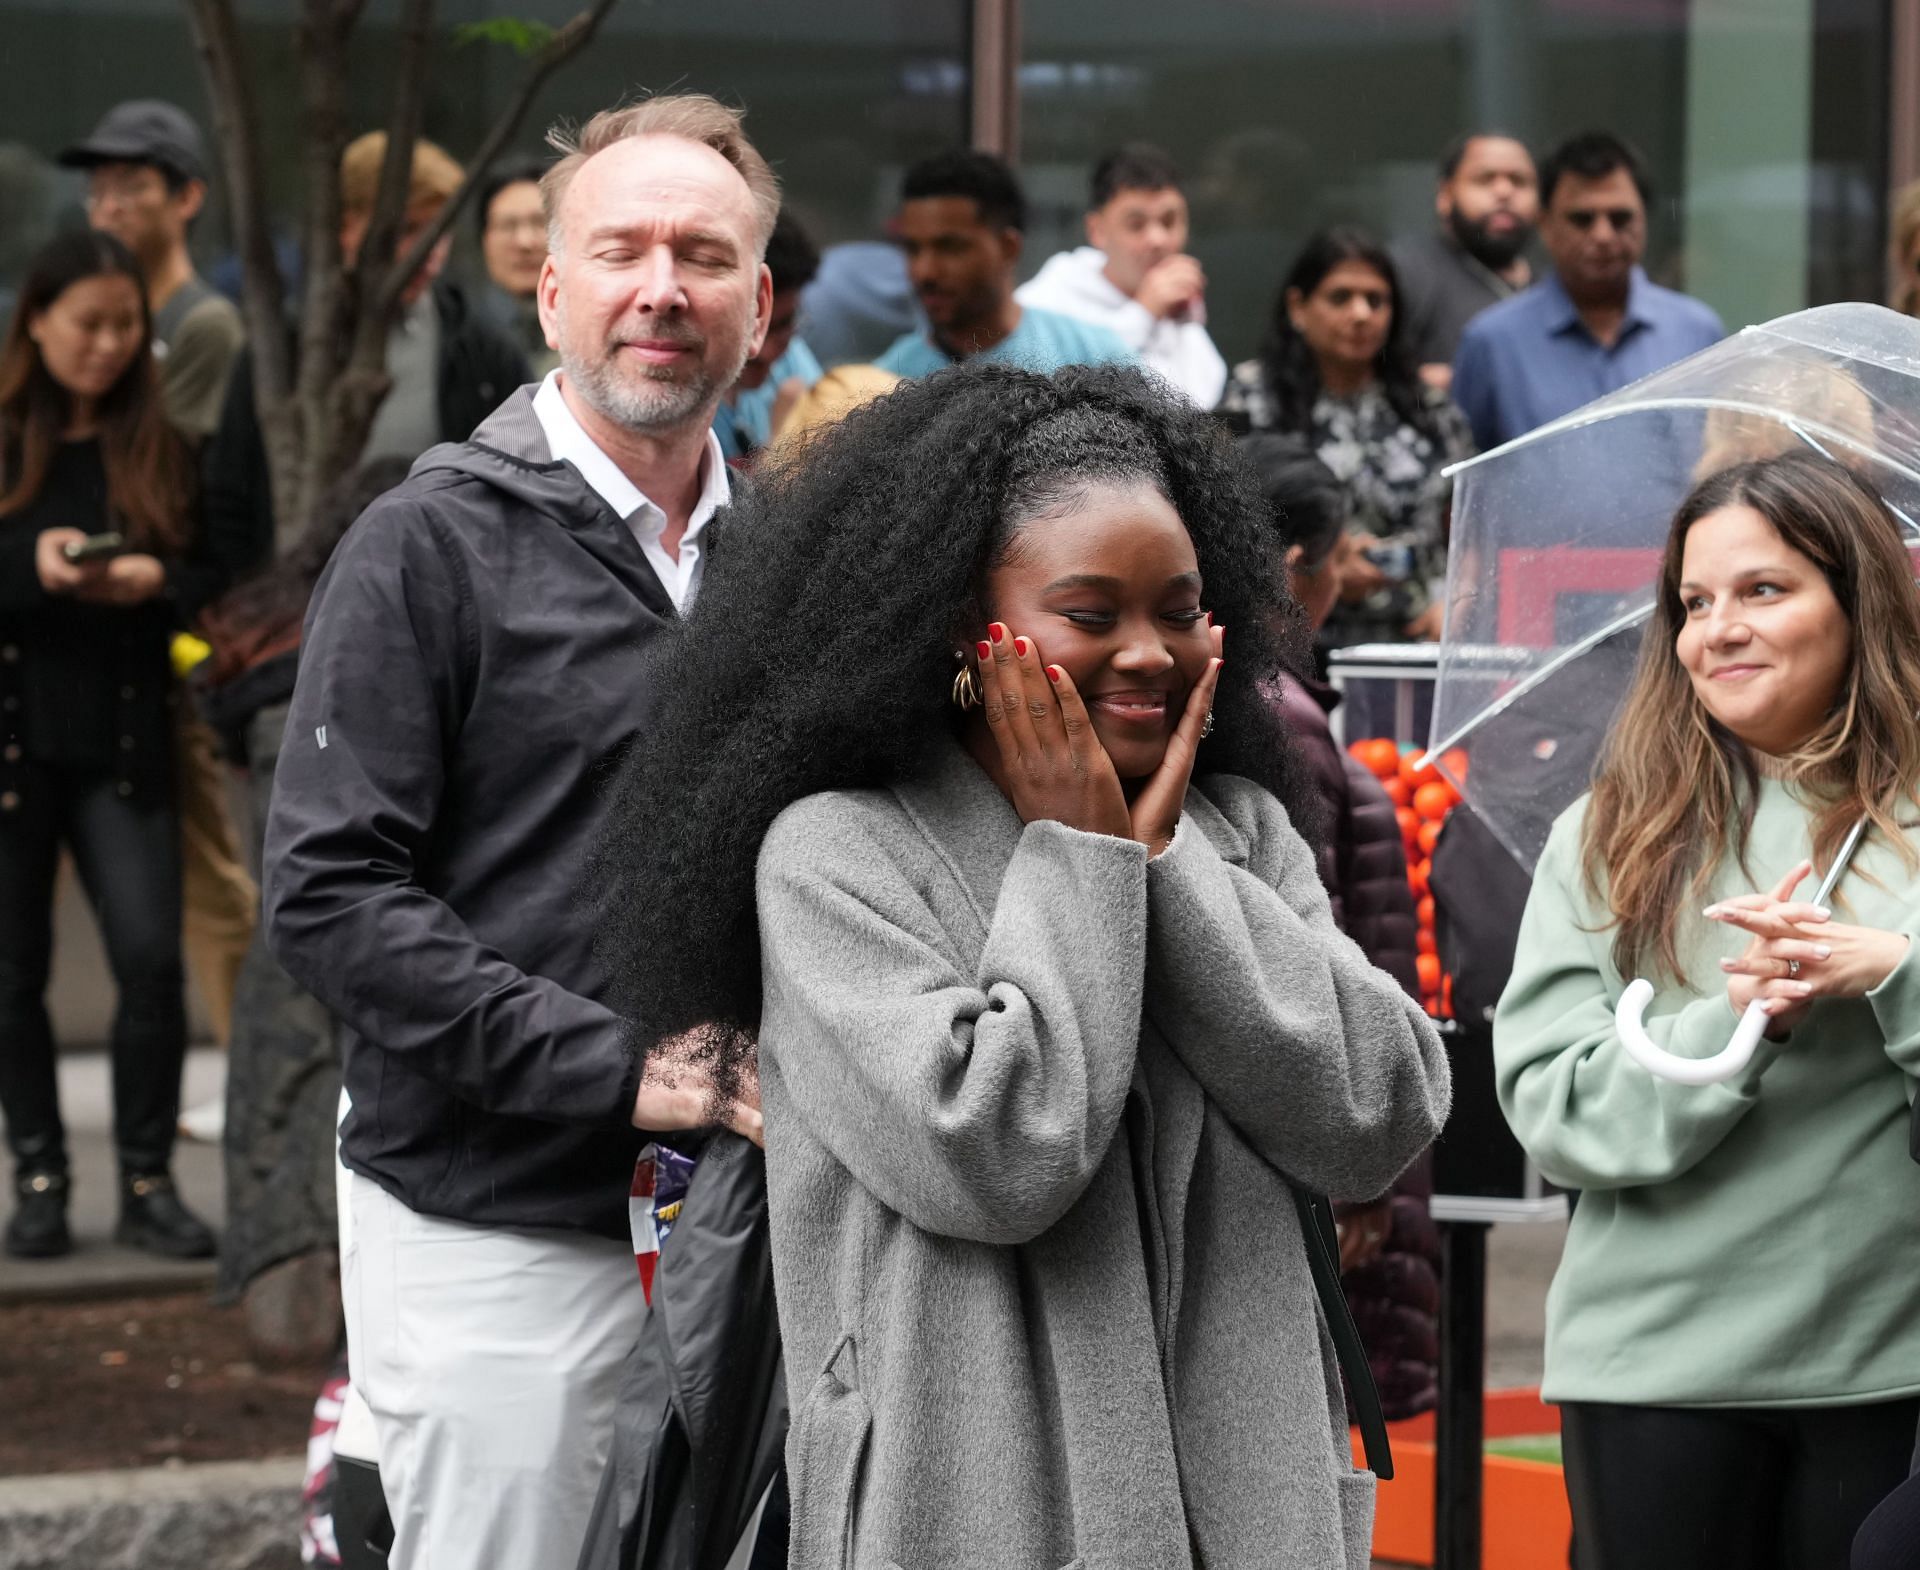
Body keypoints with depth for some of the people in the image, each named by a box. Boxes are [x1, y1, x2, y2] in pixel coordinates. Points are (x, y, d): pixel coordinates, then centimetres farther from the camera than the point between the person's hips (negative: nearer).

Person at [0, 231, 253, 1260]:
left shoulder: (161, 443, 6)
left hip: (122, 741, 1)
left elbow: (219, 576, 7)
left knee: (150, 955, -9)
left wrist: (156, 581, -13)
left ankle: (147, 1183, 1)